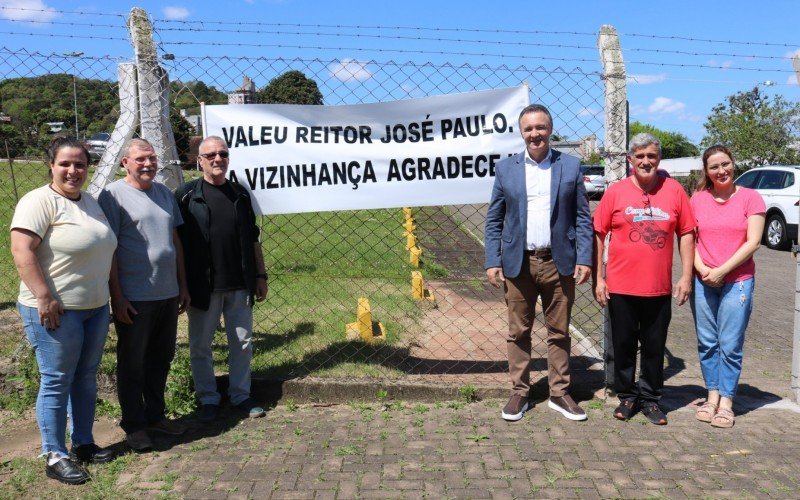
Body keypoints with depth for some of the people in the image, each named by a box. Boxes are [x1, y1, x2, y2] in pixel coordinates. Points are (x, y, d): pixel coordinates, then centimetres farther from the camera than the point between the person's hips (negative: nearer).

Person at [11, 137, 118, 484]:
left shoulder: (90, 202, 13)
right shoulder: (40, 201, -12)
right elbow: (22, 251, -20)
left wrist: (113, 296, 19)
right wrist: (45, 298, -24)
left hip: (95, 308, 8)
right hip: (56, 311, -8)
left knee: (86, 378, 15)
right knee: (56, 382, 0)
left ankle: (83, 443, 28)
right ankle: (55, 457, 11)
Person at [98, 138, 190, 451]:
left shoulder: (164, 192, 12)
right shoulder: (113, 195, -8)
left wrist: (182, 284, 15)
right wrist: (117, 296, -15)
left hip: (168, 294, 6)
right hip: (134, 297, -6)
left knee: (161, 359, 15)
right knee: (132, 363, 6)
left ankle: (155, 415, 30)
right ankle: (134, 425, 19)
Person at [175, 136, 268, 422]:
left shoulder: (240, 194, 9)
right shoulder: (186, 196, -2)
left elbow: (252, 239, 14)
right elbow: (176, 242, -2)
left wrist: (260, 275, 10)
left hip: (240, 285, 3)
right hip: (203, 286, -3)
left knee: (242, 342, 10)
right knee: (201, 345, 7)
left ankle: (241, 395, 24)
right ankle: (208, 398, 22)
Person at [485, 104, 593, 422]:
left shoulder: (570, 166, 5)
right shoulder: (506, 168, 5)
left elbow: (582, 216, 4)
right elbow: (494, 219, 6)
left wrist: (584, 259, -4)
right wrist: (492, 261, -2)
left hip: (559, 262, 0)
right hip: (518, 262, 0)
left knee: (559, 332, 8)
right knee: (518, 332, 6)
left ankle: (559, 394, 21)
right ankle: (519, 393, 18)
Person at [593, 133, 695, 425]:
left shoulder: (674, 190, 2)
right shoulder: (616, 192, -1)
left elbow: (686, 234, 6)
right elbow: (598, 234, 0)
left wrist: (686, 275, 1)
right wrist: (598, 278, -3)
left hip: (660, 288, 1)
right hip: (621, 288, -1)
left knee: (654, 347, 11)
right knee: (623, 346, 10)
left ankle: (650, 399, 28)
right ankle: (627, 397, 27)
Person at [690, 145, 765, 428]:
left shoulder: (750, 198, 0)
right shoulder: (698, 199, 6)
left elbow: (753, 242, -7)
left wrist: (721, 270, -12)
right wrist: (702, 269, -9)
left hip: (737, 281, -2)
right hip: (703, 281, 3)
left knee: (730, 345, 0)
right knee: (707, 343, 7)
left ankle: (726, 402, 9)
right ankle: (712, 396, 19)